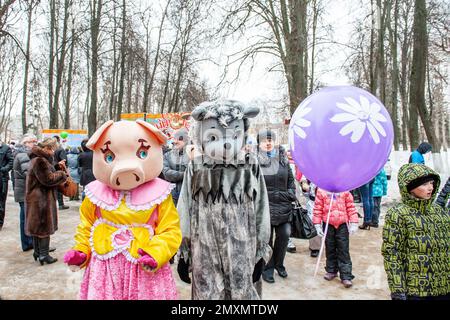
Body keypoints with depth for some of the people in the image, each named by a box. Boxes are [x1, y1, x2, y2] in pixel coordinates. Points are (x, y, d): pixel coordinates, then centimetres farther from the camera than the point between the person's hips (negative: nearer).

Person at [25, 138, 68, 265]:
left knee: (37, 226, 17)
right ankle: (43, 255, 8)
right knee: (44, 227, -1)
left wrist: (57, 167, 5)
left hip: (38, 199, 10)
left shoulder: (39, 158, 13)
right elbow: (48, 179, -22)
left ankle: (37, 252, 29)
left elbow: (47, 172, 19)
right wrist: (63, 173, -10)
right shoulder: (39, 161, -21)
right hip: (41, 199, -10)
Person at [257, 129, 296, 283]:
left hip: (284, 206, 4)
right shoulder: (255, 161, -4)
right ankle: (267, 268, 22)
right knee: (266, 239, 3)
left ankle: (278, 264, 29)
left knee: (284, 235, 6)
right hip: (264, 206, -4)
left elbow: (291, 179, 17)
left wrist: (291, 194, 7)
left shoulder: (283, 159, 11)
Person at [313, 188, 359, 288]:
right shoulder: (321, 190, -2)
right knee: (330, 249, 14)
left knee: (344, 251, 1)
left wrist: (354, 223, -1)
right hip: (327, 224, 1)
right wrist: (317, 225, -1)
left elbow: (350, 207, 3)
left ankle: (346, 276, 7)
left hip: (342, 224, -1)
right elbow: (317, 208, 1)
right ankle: (331, 270, 31)